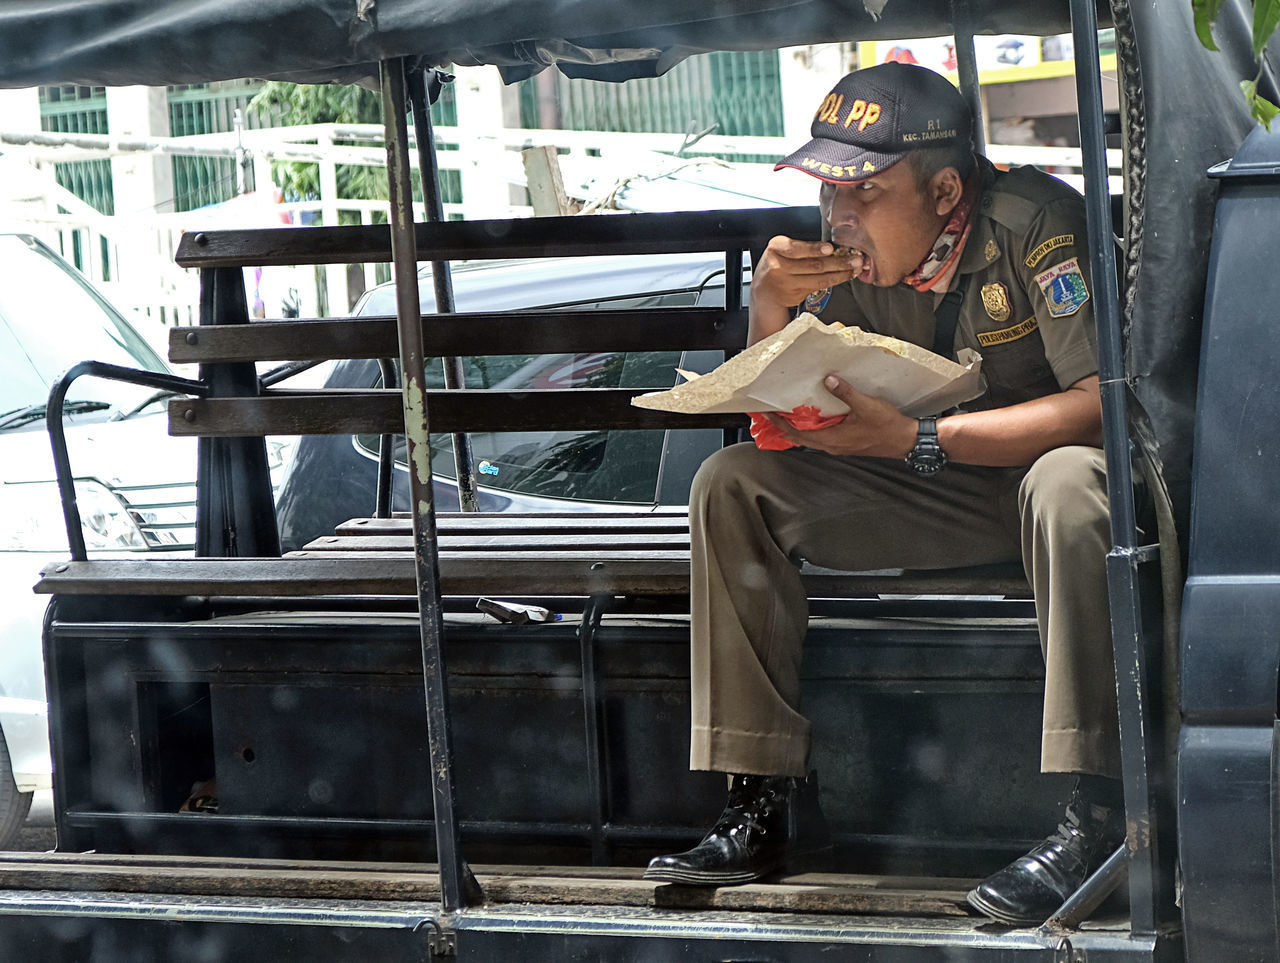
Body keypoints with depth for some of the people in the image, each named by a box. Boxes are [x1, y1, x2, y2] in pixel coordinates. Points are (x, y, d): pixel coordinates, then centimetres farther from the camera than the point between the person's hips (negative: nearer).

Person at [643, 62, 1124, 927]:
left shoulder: (1034, 224, -23)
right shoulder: (850, 258, -5)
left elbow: (1103, 401, -29)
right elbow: (785, 420, 1)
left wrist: (914, 440, -32)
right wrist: (771, 308, -19)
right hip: (942, 498, 6)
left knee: (1067, 484, -41)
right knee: (732, 484, -9)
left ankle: (1096, 814, -37)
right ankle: (765, 805, -11)